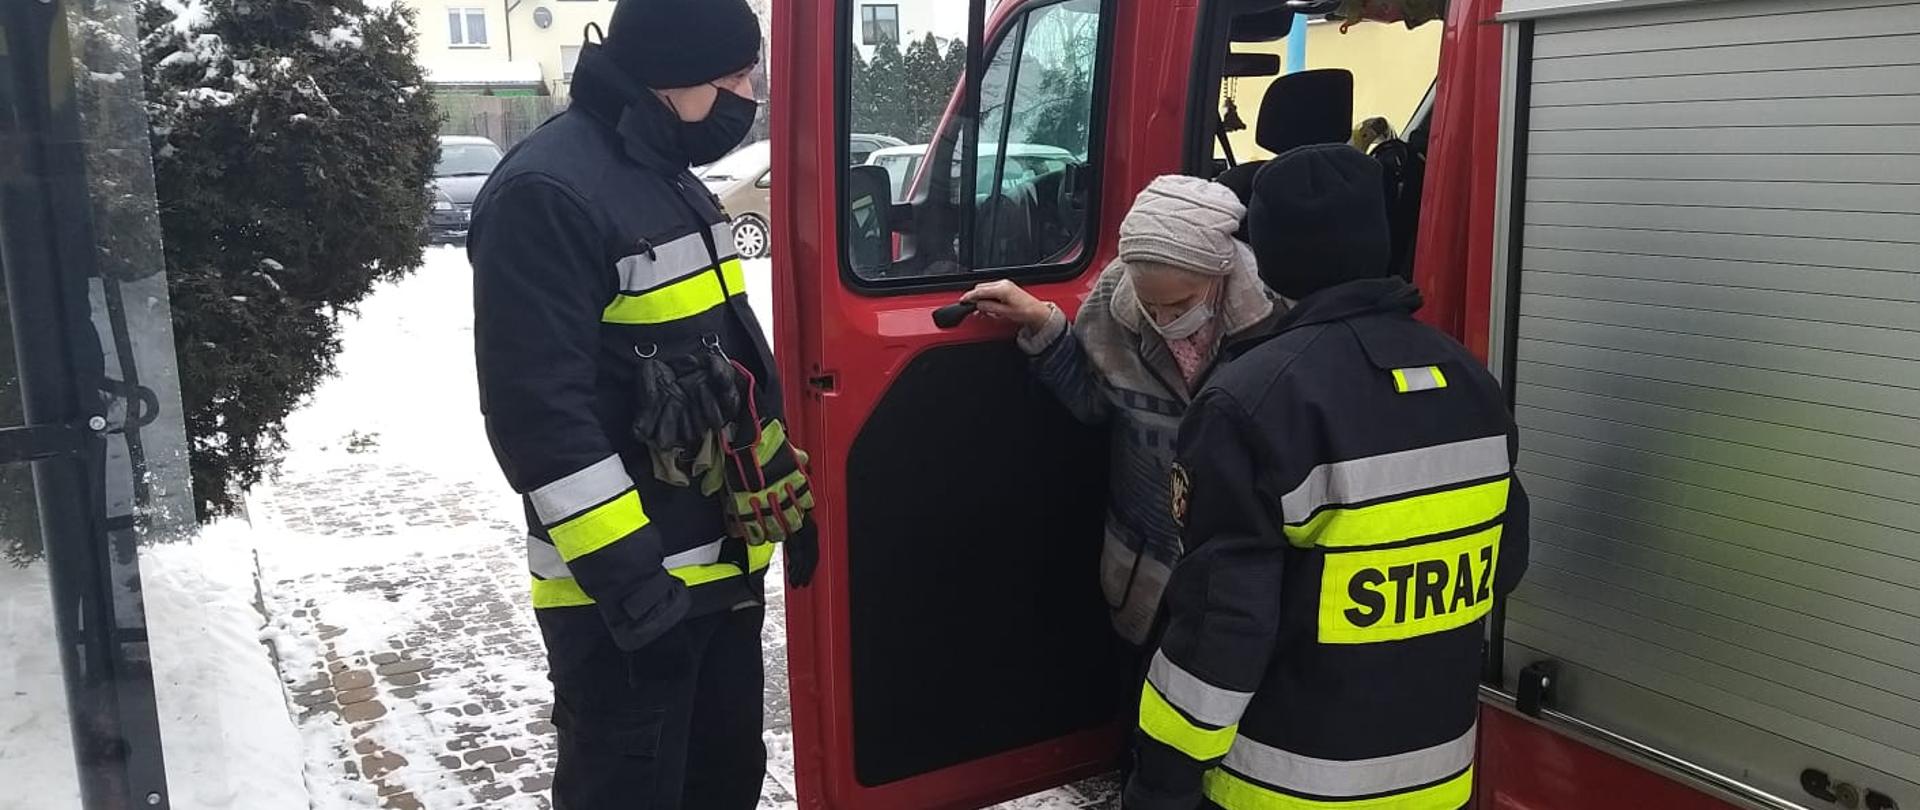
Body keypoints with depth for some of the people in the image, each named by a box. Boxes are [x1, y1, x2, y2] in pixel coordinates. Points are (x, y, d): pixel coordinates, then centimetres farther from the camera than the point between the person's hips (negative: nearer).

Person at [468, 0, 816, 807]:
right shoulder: (546, 192, -18)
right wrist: (621, 567, -24)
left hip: (723, 567, 9)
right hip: (624, 589, -9)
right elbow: (537, 407, -23)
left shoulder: (673, 180, 12)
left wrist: (786, 497, 20)